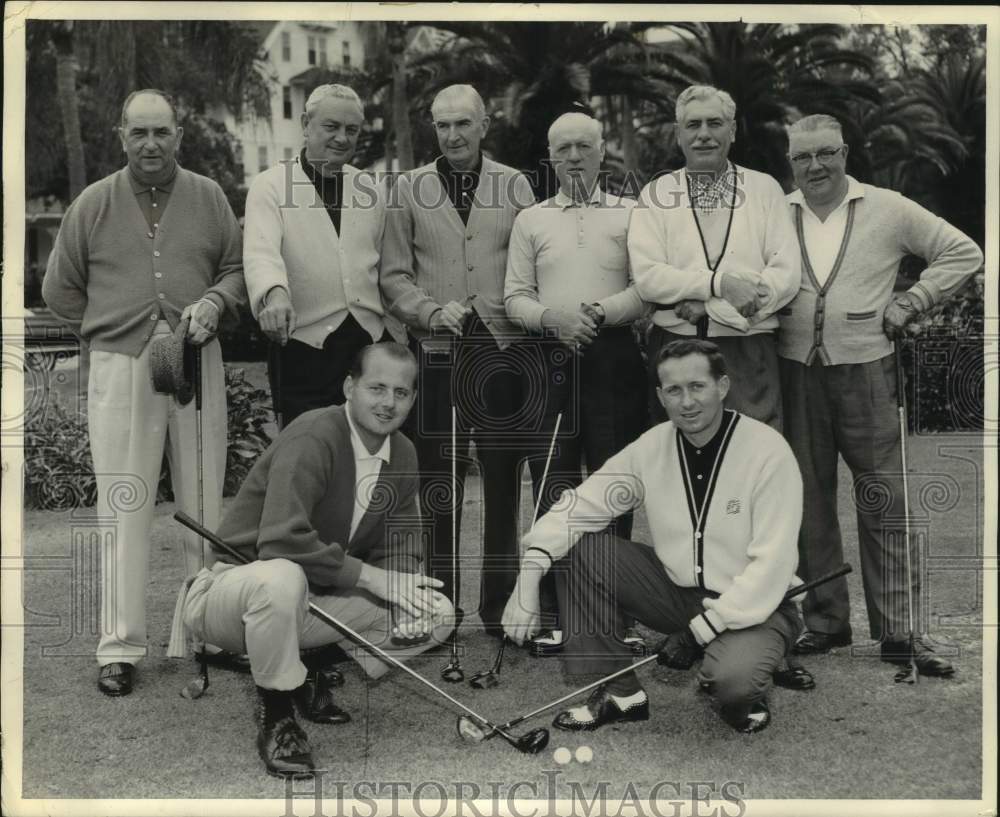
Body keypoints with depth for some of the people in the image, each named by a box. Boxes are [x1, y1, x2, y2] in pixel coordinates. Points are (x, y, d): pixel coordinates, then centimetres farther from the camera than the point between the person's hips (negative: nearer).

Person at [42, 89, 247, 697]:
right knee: (125, 505, -2)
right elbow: (60, 289, 13)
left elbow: (238, 266, 12)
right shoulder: (93, 204, 8)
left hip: (198, 361, 1)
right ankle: (121, 647, 3)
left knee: (205, 500, 5)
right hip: (120, 366, -1)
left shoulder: (209, 197, 9)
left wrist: (214, 303, -7)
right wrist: (110, 328, 6)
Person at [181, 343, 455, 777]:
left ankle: (309, 679, 10)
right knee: (280, 578, -42)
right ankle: (276, 718, -16)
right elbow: (282, 541, -33)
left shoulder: (403, 455, 4)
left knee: (437, 613, -4)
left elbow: (399, 547, 7)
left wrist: (404, 588, -16)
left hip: (311, 602, 7)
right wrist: (369, 576, -26)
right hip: (233, 585, -7)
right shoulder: (313, 436, -22)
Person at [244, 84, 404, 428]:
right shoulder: (270, 186, 1)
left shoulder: (374, 190, 14)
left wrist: (400, 337, 9)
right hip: (305, 347, -3)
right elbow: (261, 251, -16)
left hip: (373, 342, 4)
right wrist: (274, 293, -37)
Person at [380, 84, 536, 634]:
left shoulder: (515, 185, 10)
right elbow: (393, 277, 6)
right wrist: (434, 310, -10)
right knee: (437, 487, 3)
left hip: (502, 350, 1)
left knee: (503, 485, 5)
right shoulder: (408, 188, 8)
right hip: (436, 353, 0)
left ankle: (500, 609, 15)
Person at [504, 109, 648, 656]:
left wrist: (600, 311, -14)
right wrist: (552, 315, -10)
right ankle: (552, 614, 5)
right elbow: (515, 297, 9)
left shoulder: (631, 215, 12)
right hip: (552, 359, 1)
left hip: (615, 358, -1)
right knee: (552, 489, -1)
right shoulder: (530, 220, 16)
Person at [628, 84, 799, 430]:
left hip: (750, 347, 0)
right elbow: (647, 277, -4)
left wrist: (710, 307, -12)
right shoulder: (656, 193, 8)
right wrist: (719, 282, -16)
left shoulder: (764, 188, 9)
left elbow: (786, 275, -1)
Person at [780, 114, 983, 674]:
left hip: (866, 370, -2)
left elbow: (964, 253, 8)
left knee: (885, 502, -3)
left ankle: (899, 631, 5)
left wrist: (910, 303, 0)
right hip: (795, 372, 2)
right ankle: (824, 621, 18)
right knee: (810, 502, 7)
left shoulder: (888, 209, 4)